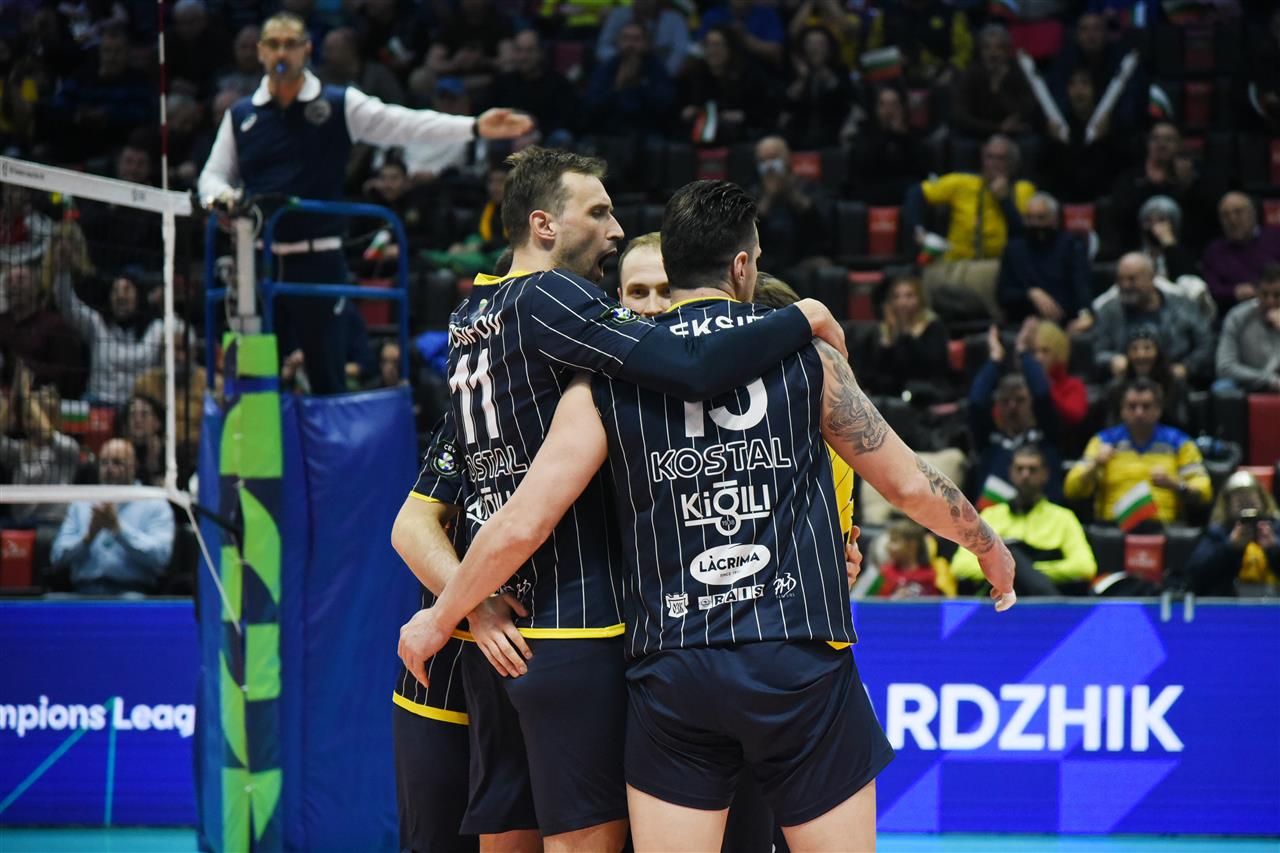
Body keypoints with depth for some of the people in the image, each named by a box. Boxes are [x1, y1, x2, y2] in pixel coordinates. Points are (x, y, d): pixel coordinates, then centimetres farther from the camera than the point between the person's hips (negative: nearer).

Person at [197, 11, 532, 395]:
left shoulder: (339, 105, 4)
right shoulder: (240, 115, 11)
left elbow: (402, 123, -4)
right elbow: (213, 175, 16)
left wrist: (474, 127, -17)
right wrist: (221, 197, -9)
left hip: (317, 259, -2)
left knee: (327, 374, 0)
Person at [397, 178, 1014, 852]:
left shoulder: (608, 380, 3)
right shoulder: (805, 355, 4)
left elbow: (520, 525, -2)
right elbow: (910, 483, 12)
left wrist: (438, 620, 13)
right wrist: (990, 549, 31)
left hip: (672, 676, 1)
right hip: (803, 667, -1)